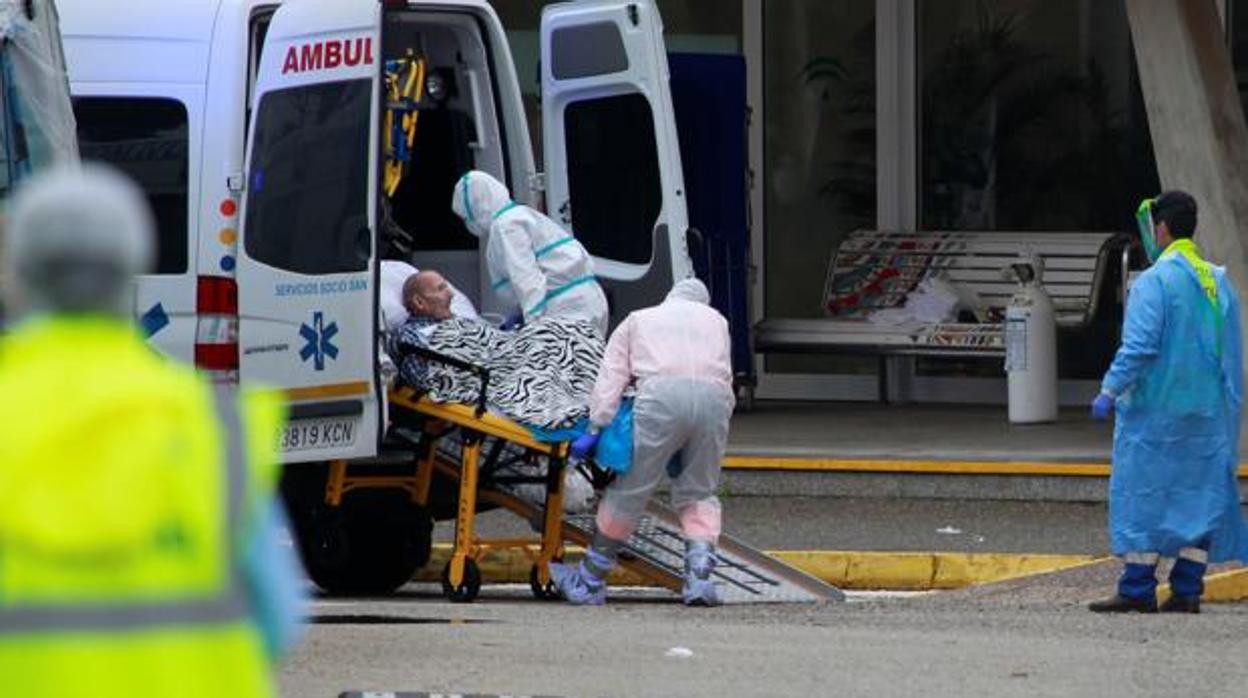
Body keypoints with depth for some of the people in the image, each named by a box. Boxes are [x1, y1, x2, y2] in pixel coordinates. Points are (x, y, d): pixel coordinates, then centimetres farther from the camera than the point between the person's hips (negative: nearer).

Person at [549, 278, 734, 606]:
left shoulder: (638, 320, 30)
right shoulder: (715, 320, 35)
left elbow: (612, 377, 18)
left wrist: (597, 426, 9)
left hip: (662, 394, -2)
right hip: (714, 398, 2)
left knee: (629, 492, 4)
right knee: (699, 493, 14)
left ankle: (590, 582, 12)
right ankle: (699, 575, -1)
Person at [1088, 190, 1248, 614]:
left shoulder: (1154, 282, -12)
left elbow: (1138, 348, -18)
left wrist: (1109, 392, -11)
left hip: (1155, 406, -6)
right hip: (1208, 413, 6)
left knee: (1143, 495, -1)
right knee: (1201, 495, 7)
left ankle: (1138, 590, -3)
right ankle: (1187, 590, 4)